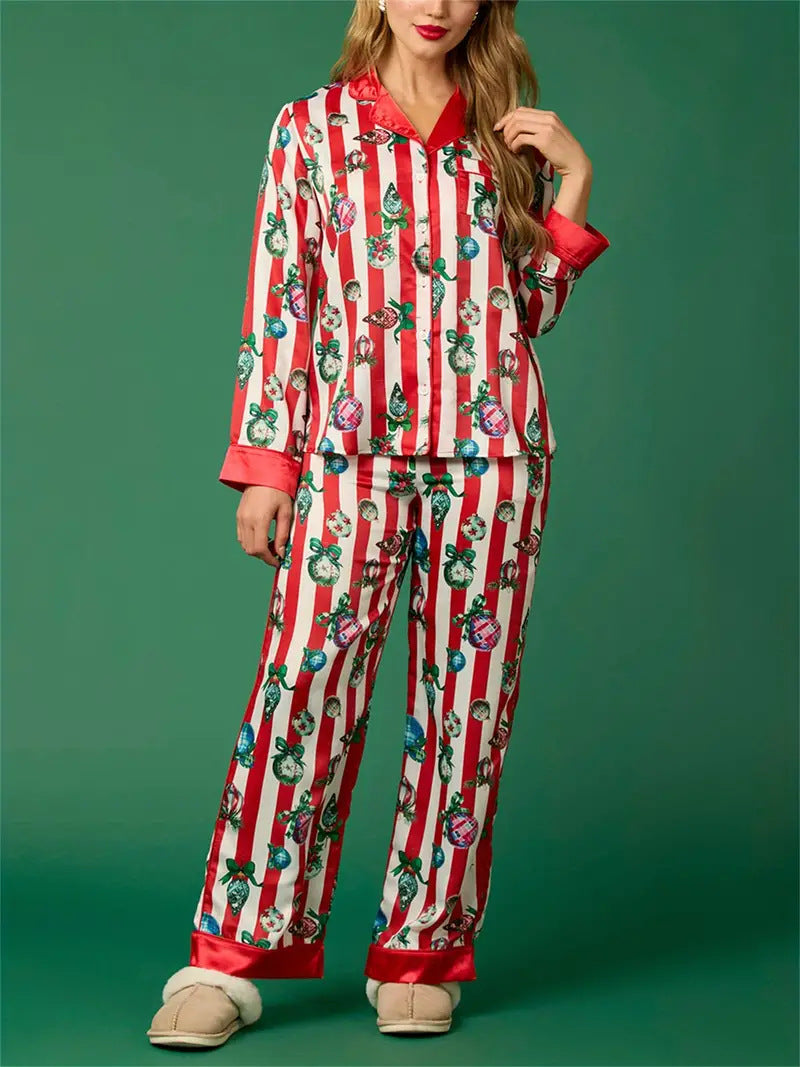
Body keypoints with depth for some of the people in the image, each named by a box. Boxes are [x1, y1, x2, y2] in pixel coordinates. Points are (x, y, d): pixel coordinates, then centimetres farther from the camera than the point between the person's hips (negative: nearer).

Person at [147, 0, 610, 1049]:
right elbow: (277, 304, 4)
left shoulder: (506, 139, 13)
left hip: (493, 453, 2)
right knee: (303, 684, -8)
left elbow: (529, 312, 15)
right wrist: (264, 463, -1)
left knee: (466, 695, 2)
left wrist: (572, 183, 5)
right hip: (354, 451, -2)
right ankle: (232, 958, -1)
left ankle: (422, 953, 12)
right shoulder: (313, 128, 7)